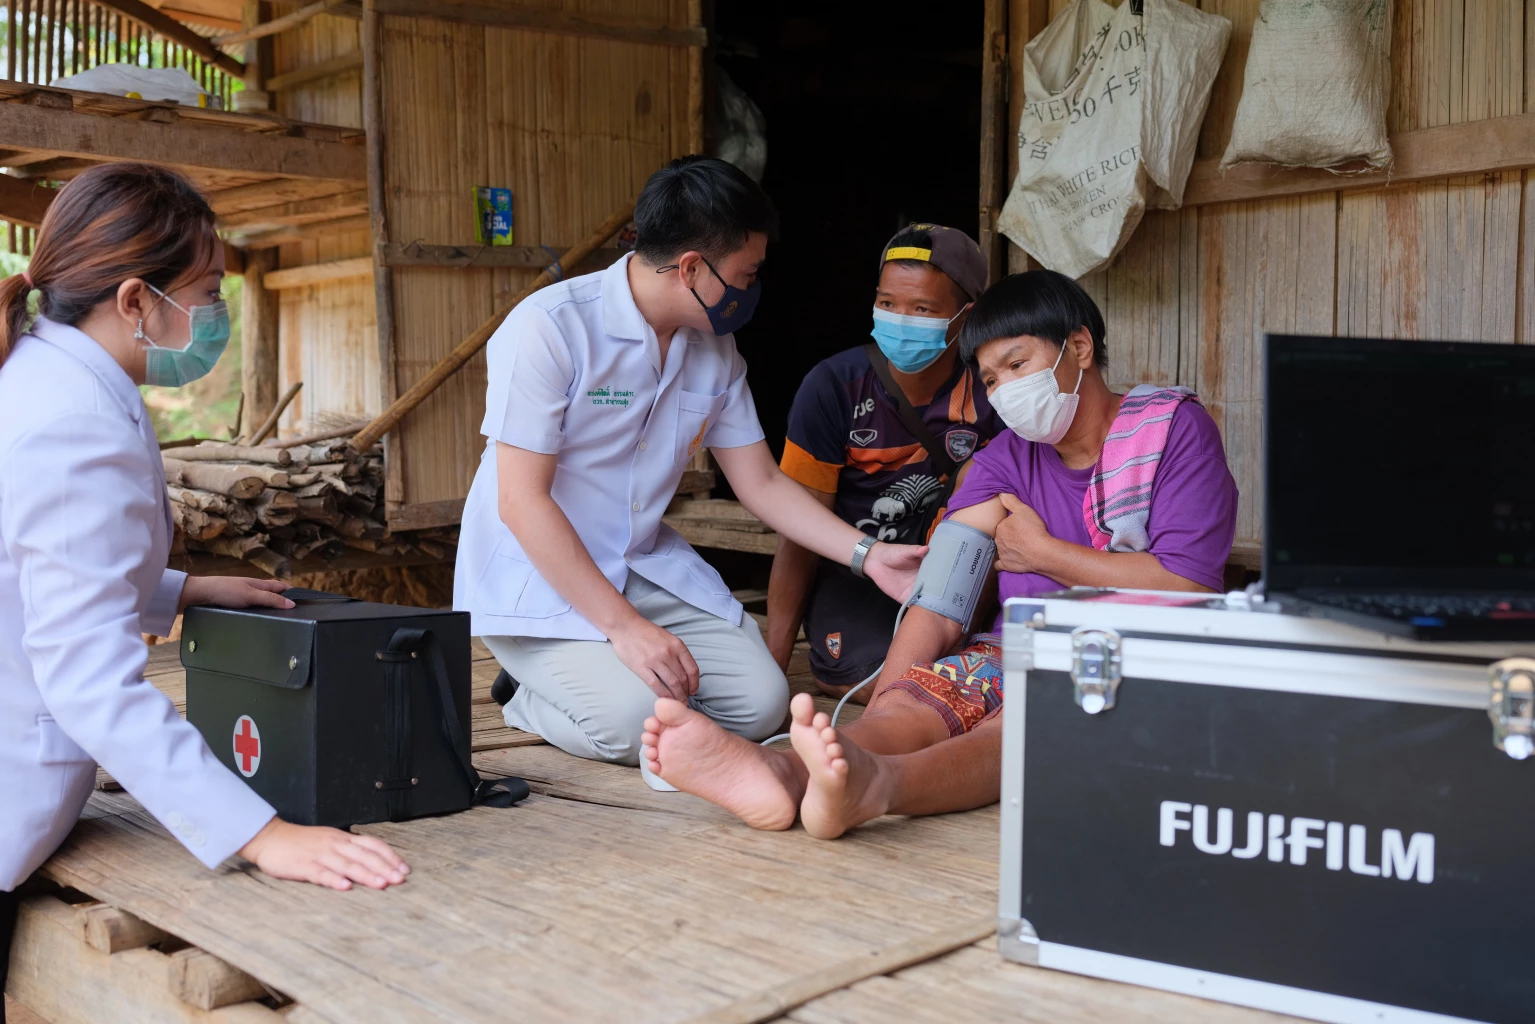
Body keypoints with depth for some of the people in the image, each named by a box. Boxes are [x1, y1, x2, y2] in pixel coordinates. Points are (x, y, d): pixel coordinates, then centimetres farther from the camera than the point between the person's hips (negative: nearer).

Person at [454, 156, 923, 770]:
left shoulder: (715, 351, 4)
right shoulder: (548, 328, -20)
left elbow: (761, 483, 11)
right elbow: (521, 501, -22)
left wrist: (867, 555, 1)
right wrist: (624, 626, -26)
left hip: (646, 569, 7)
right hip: (535, 581, -6)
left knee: (761, 701, -11)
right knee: (639, 720, -27)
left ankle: (611, 674, 12)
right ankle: (533, 696, 4)